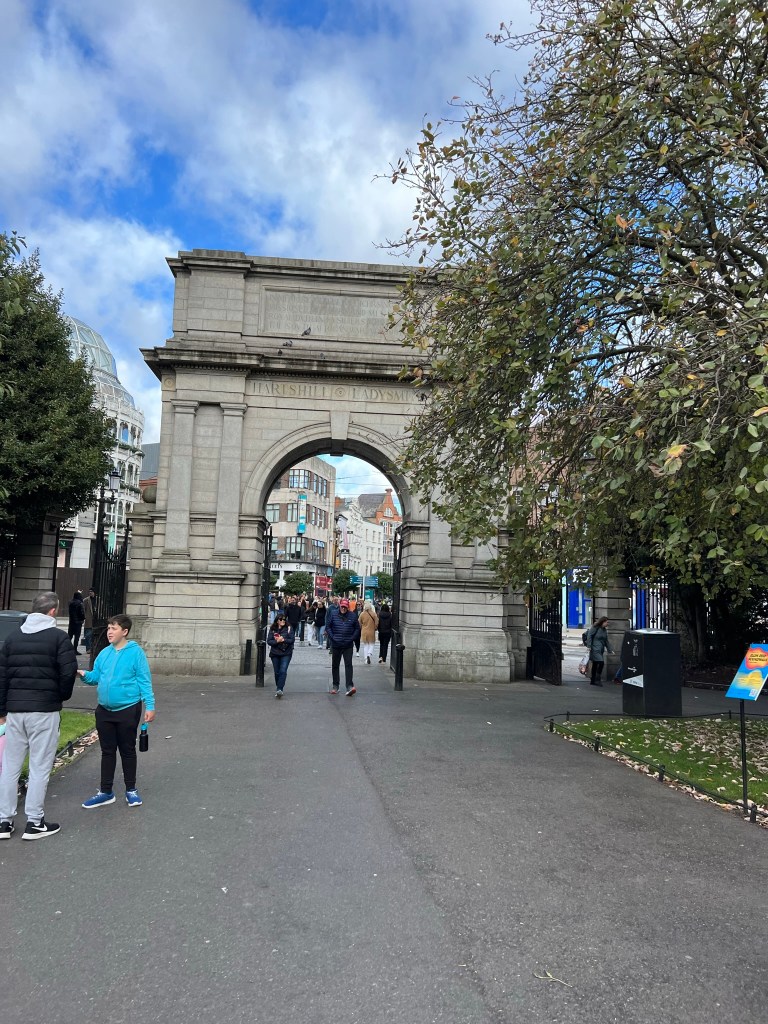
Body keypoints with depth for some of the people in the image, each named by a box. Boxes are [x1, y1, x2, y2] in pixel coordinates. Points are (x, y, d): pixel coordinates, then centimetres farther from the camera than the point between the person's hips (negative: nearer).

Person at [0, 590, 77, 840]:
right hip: (45, 711, -5)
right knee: (39, 767, 2)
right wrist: (61, 697, 8)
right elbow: (68, 673, -12)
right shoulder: (58, 637, -6)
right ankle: (34, 822, 7)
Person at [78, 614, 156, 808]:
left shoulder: (136, 652, -10)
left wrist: (150, 706, -16)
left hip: (128, 710, -5)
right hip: (104, 710, 5)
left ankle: (131, 790, 22)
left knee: (127, 750, 8)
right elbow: (96, 677, 10)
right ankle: (106, 792, 23)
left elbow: (144, 681, -10)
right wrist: (84, 675, -12)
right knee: (107, 751, 13)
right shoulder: (104, 653, 6)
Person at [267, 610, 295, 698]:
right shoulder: (273, 629, 1)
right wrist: (277, 641, -20)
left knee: (283, 671, -15)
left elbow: (292, 640, -7)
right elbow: (269, 641, -4)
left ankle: (280, 689, -18)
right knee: (277, 672, 11)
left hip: (286, 653, -2)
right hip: (275, 654, 2)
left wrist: (283, 640, -20)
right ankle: (278, 688, 27)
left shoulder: (289, 628, -3)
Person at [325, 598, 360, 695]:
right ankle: (335, 686, 23)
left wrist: (352, 638, -2)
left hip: (348, 646, -2)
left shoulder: (352, 616, -1)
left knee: (348, 665, -10)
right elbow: (327, 626, 6)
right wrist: (332, 637, -3)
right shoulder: (334, 615, -1)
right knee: (335, 665, 11)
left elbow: (357, 628, 8)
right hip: (336, 645, 2)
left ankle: (350, 686, -15)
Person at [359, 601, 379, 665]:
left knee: (365, 645, 11)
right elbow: (376, 623, -5)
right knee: (371, 644, 11)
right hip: (371, 632, -1)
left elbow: (360, 624, 2)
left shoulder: (362, 614, -7)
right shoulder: (374, 614, -10)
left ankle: (366, 660, 10)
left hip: (364, 632, 1)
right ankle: (369, 654, -14)